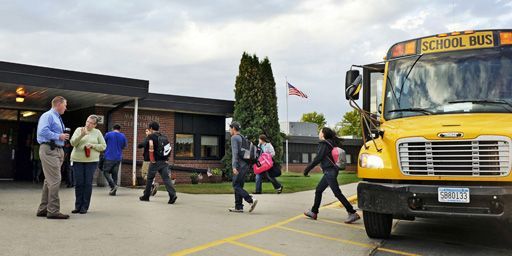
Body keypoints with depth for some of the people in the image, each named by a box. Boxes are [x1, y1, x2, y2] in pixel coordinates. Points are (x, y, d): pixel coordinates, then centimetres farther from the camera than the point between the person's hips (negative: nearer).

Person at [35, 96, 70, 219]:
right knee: (55, 180, -12)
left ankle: (43, 209, 21)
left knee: (49, 180, 13)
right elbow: (43, 131, -22)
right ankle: (53, 211, -9)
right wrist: (59, 136, -17)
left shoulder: (58, 118, 20)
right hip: (49, 150, -10)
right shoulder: (47, 116, -8)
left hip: (57, 150, 10)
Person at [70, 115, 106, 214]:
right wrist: (81, 135, -17)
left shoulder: (97, 132, 6)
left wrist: (92, 145, -9)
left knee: (88, 183, -3)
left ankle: (85, 207, 5)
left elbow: (103, 146, 5)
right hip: (77, 160, 1)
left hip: (91, 161, -1)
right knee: (78, 183, 2)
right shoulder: (79, 130, 7)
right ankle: (78, 206, 11)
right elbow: (73, 143, -3)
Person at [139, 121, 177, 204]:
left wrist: (151, 158, -15)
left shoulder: (151, 136, -3)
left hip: (155, 161, -5)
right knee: (166, 179, -3)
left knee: (150, 179, 11)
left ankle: (146, 196, 23)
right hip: (164, 161, 5)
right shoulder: (162, 136, 16)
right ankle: (173, 194, -20)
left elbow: (151, 146, -20)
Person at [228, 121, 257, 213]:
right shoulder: (243, 138, 20)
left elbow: (235, 152, -18)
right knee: (239, 186, 10)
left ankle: (251, 201, -17)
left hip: (239, 166, -9)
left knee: (236, 186, -6)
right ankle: (238, 207, 10)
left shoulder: (234, 138, -7)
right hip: (245, 165, 9)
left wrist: (234, 166, -23)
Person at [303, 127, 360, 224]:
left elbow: (318, 158, -16)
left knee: (337, 193, -10)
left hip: (329, 171, -10)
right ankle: (314, 212, 22)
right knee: (318, 190, 15)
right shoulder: (331, 143, 15)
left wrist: (308, 169, -11)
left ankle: (353, 213, -10)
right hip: (331, 171, 10)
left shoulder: (324, 144, -12)